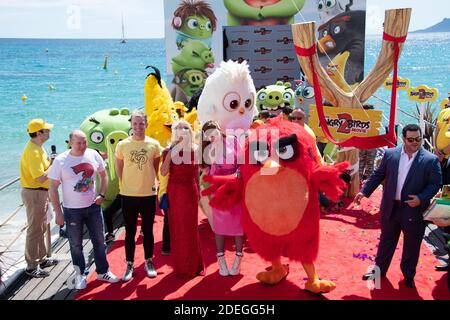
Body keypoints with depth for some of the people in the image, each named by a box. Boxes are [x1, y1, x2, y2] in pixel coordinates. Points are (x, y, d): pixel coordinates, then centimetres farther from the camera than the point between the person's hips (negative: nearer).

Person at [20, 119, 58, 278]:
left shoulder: (38, 147, 10)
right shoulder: (33, 151, -22)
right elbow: (40, 177, -27)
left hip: (41, 192, 10)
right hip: (34, 193, -10)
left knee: (41, 228, 19)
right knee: (34, 230, -1)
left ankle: (41, 259, 33)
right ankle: (32, 266, 8)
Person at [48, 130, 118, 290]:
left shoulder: (93, 155, -5)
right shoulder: (60, 161, -12)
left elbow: (103, 175, 10)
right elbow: (53, 188, -8)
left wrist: (102, 194, -3)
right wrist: (58, 212, -11)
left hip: (93, 206, 3)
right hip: (72, 210, -2)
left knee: (99, 241, 12)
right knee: (76, 244, 10)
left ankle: (102, 271, 29)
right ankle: (80, 275, 28)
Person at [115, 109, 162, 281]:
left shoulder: (154, 144, -1)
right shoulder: (122, 145, -3)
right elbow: (119, 169, 7)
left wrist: (151, 182, 3)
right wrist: (126, 185, 4)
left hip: (149, 194, 1)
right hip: (128, 195, 0)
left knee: (148, 230, 12)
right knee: (130, 232, 9)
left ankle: (149, 262, 28)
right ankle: (130, 265, 21)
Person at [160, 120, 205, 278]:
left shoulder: (194, 150, 3)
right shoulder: (169, 150, -2)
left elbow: (196, 173, 10)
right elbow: (163, 172, -13)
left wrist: (198, 191, 11)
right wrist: (170, 152, -18)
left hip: (190, 191, 1)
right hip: (174, 191, -1)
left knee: (191, 227, 6)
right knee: (176, 228, 5)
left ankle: (193, 265, 20)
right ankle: (180, 266, 16)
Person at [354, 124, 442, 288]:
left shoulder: (431, 160, -8)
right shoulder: (390, 154, -1)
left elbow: (436, 183, -7)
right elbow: (378, 174, 6)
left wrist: (421, 198, -21)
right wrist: (364, 191, 1)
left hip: (414, 210, -2)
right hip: (391, 207, 2)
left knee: (411, 245, 12)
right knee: (386, 241, 17)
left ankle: (408, 276, 31)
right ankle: (379, 270, 33)